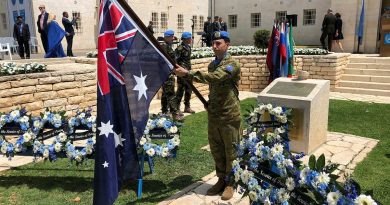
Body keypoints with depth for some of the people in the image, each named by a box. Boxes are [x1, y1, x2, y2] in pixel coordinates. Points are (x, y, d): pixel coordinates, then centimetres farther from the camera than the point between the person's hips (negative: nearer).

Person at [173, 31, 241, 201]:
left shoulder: (232, 64, -13)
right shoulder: (212, 64, 11)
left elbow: (215, 77, -30)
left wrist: (187, 73, -34)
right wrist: (209, 104, 9)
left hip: (229, 117, -7)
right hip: (213, 116, 7)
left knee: (231, 152, 6)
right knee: (216, 150, 15)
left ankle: (231, 183, 21)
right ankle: (221, 179, 31)